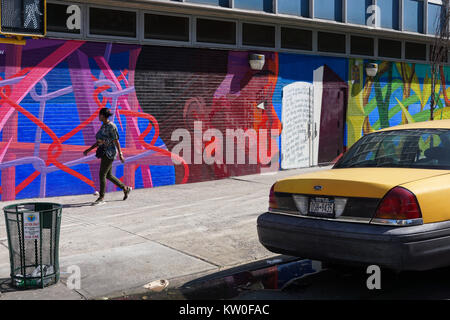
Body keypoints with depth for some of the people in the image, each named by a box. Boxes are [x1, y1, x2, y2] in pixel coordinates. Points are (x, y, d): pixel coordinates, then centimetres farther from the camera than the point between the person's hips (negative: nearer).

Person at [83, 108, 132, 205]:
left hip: (109, 154, -9)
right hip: (104, 153, 9)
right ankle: (125, 189, 26)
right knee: (108, 175, 13)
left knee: (102, 175, -9)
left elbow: (116, 141, -14)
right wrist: (88, 150, 14)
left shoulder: (111, 126, -14)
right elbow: (99, 142, 18)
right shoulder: (103, 126, 13)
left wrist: (120, 154, -14)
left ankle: (101, 197, 0)